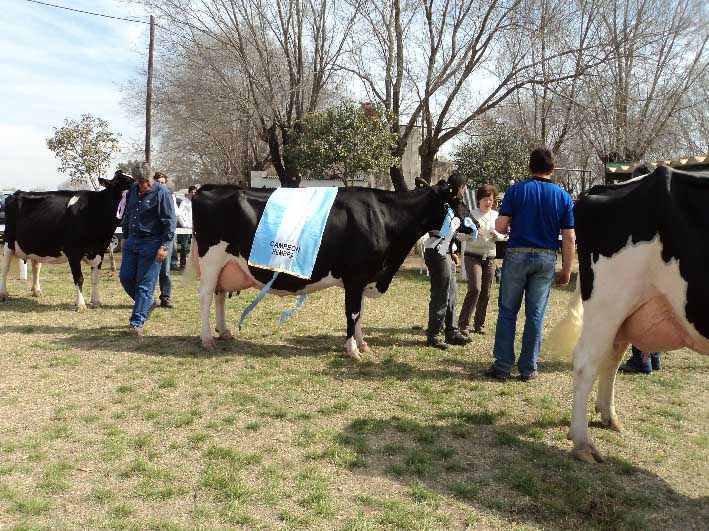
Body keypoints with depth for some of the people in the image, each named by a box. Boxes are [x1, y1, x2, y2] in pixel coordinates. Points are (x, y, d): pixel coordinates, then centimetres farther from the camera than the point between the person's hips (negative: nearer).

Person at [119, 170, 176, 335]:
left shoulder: (161, 192, -11)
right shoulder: (132, 190, 9)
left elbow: (170, 221, -13)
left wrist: (164, 246, -18)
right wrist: (124, 236, 20)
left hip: (152, 242, -7)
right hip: (132, 240, 7)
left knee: (145, 284, -5)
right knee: (125, 277, 7)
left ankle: (137, 322, 0)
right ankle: (147, 303, 29)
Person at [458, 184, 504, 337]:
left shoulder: (495, 215, 9)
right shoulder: (471, 214, -2)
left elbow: (502, 236, 13)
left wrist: (497, 235, -10)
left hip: (490, 258, 4)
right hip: (473, 256, -4)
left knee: (485, 293, 5)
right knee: (475, 289, -17)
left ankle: (479, 324, 18)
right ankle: (463, 324, -10)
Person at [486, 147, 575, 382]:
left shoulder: (516, 190, -3)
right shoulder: (563, 197, 2)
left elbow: (500, 226, -8)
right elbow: (569, 239, 0)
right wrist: (566, 270, 6)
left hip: (517, 255, -1)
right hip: (546, 259, 2)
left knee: (507, 312, 8)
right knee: (535, 315, 7)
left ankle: (502, 365, 8)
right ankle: (528, 369, 13)